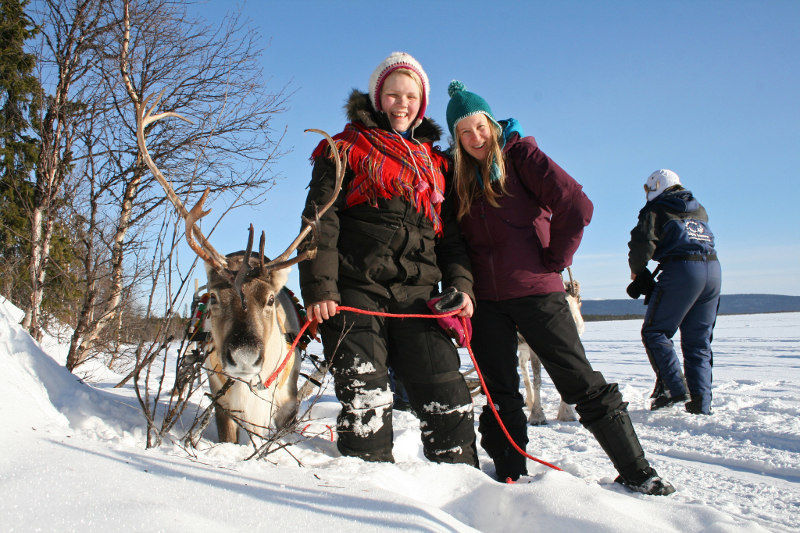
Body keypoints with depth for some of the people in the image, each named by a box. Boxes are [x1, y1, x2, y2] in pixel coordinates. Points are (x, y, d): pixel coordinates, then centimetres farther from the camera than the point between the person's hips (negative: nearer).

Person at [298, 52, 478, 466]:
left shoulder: (434, 162, 23)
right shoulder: (347, 148, 10)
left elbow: (449, 231, 21)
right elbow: (320, 220, 0)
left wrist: (459, 285, 4)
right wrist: (319, 288, -12)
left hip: (417, 296, 4)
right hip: (356, 290, -3)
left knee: (449, 399, -1)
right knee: (364, 401, -5)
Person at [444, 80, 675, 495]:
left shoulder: (521, 154, -4)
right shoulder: (458, 175, 9)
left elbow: (577, 206, -14)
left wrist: (553, 262, -9)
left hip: (536, 292, -4)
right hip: (485, 300, 4)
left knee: (582, 383, -1)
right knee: (500, 393, 8)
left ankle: (636, 471, 12)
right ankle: (510, 474, 20)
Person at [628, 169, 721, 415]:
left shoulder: (656, 208, 5)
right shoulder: (699, 210, 26)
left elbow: (643, 241, -10)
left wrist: (637, 270, 8)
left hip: (682, 271, -7)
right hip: (713, 271, 7)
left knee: (654, 331, 1)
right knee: (699, 340, 10)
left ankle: (675, 386, -12)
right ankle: (701, 402, 7)